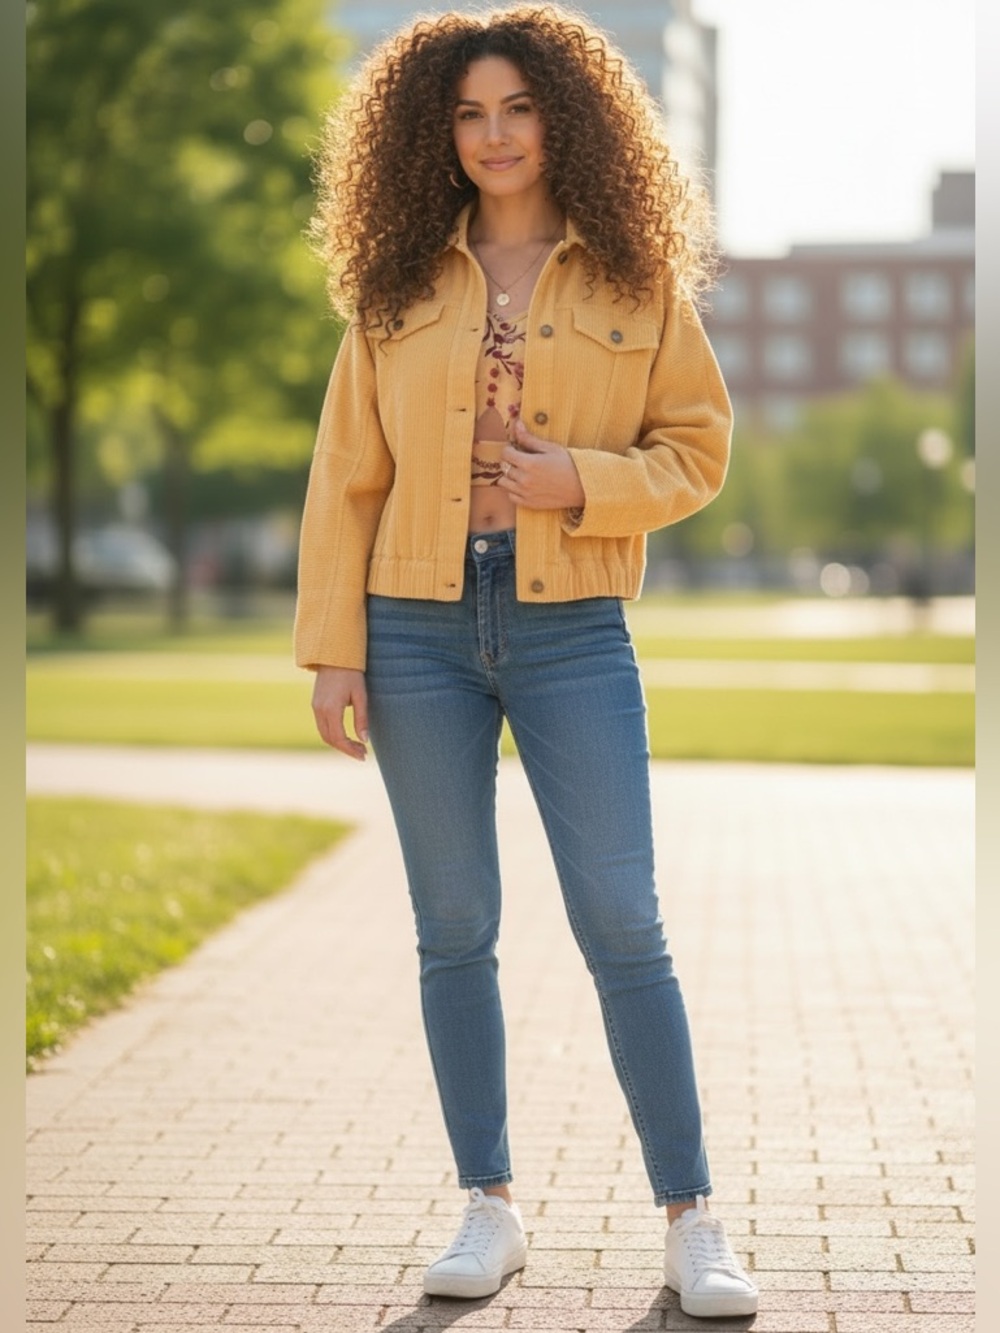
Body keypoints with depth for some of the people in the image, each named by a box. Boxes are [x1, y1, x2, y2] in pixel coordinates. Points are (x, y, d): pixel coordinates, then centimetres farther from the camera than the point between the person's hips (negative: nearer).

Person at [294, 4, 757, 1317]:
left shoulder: (635, 279, 4)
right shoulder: (397, 288, 7)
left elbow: (696, 448, 5)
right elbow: (345, 477, 6)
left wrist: (582, 481, -13)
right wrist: (333, 648, -1)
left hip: (572, 631, -2)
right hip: (418, 630, 2)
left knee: (623, 925, -4)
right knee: (455, 931, 6)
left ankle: (692, 1223, 5)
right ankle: (491, 1209, 17)